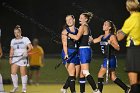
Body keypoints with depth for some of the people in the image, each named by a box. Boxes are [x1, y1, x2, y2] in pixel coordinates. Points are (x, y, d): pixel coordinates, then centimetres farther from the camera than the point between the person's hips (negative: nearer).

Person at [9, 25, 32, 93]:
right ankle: (15, 87, 5)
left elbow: (30, 47, -8)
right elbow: (12, 50, 17)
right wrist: (10, 57, 5)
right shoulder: (13, 41, 14)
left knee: (23, 73, -4)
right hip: (15, 58, 4)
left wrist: (26, 52, -26)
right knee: (13, 72, -9)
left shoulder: (25, 39, 0)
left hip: (23, 58, -4)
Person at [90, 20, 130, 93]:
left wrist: (111, 43, -27)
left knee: (100, 74, -8)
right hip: (106, 59, 8)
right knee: (113, 77, 10)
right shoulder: (102, 37, 14)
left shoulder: (112, 36, -9)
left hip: (111, 59, -8)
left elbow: (118, 48, -12)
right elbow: (93, 41, 10)